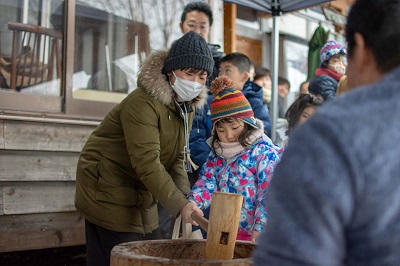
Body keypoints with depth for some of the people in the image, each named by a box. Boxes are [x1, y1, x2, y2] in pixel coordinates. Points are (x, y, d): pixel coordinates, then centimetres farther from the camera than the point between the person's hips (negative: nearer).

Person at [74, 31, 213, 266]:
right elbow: (147, 164, -31)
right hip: (108, 193, -8)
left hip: (142, 198, 9)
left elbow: (176, 159, 2)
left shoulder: (187, 106, 2)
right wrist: (180, 205, -34)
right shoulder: (142, 103, -26)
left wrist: (186, 199, -13)